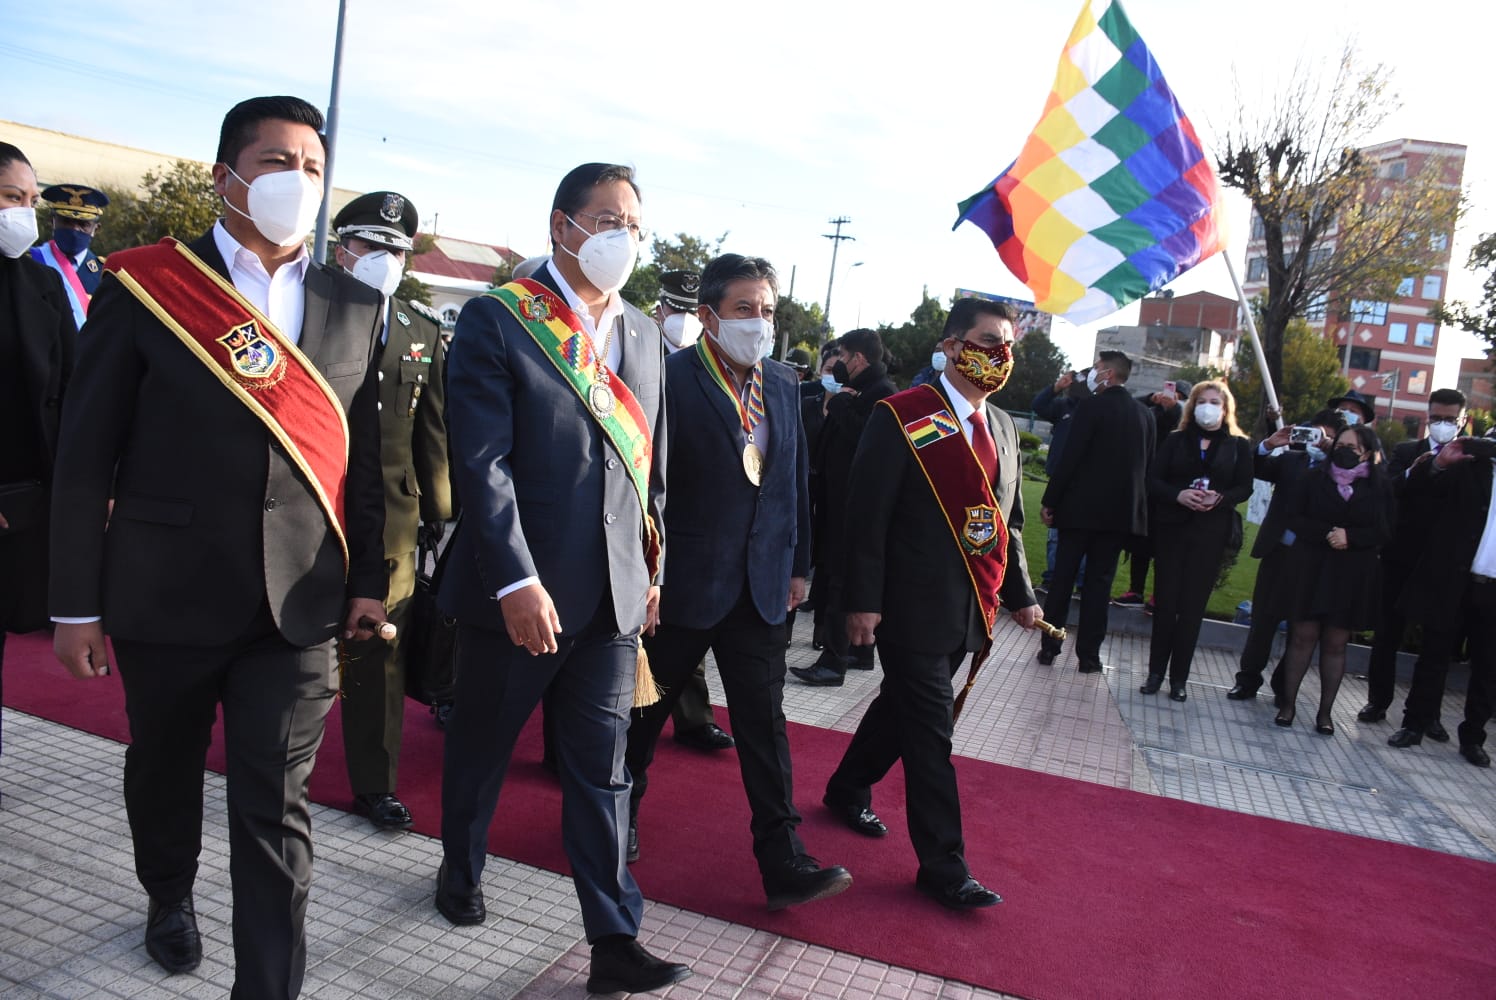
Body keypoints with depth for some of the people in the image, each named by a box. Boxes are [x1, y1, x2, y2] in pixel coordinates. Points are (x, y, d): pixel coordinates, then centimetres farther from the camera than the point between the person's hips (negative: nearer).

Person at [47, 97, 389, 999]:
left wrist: (368, 578, 7)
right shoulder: (144, 286, -4)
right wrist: (78, 603, -3)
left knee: (276, 808, 1)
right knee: (165, 768, 22)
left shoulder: (356, 308, 4)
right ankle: (170, 897, 52)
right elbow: (86, 454, -3)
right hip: (166, 590, 0)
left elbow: (366, 453, 7)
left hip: (298, 600, 0)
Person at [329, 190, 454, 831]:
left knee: (379, 656, 10)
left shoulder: (423, 332, 10)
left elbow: (433, 434, 11)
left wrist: (438, 513, 9)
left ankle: (375, 785, 23)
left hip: (392, 519, 3)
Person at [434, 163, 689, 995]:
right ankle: (462, 870, 44)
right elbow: (481, 463, -16)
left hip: (614, 592, 4)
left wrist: (651, 568, 12)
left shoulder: (644, 333, 9)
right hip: (519, 590, -4)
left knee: (602, 767, 9)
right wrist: (517, 582, -21)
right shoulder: (497, 320, -8)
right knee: (483, 745, 17)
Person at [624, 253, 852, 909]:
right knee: (645, 708, 15)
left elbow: (795, 479, 13)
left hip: (760, 584, 4)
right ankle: (618, 816, 39)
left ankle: (783, 865, 12)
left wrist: (798, 564, 12)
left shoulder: (782, 384, 8)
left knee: (764, 723, 5)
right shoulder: (672, 378, -11)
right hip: (682, 582, -4)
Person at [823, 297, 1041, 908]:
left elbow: (1009, 523, 18)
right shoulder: (901, 418, -10)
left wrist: (1020, 595, 14)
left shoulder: (1004, 429, 12)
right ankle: (943, 866, 11)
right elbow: (867, 515, -13)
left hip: (971, 610, 7)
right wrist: (864, 600, -16)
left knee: (903, 707, 21)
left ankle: (848, 791, 42)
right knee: (930, 732, -1)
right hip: (914, 607, -7)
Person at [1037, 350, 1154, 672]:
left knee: (1062, 576, 6)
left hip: (1082, 507, -4)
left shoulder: (1093, 405, -10)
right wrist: (1136, 506, 14)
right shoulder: (1145, 414, 8)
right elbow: (1147, 464, 9)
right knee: (1099, 582, 8)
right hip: (1121, 511, 4)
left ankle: (1049, 647, 10)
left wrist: (1050, 501, -9)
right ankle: (1089, 655, 8)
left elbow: (1070, 457, -14)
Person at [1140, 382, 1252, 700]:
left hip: (1210, 533, 0)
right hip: (1172, 528, 1)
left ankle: (1179, 677, 9)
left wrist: (1220, 498, -17)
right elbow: (1153, 480, 1)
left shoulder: (1238, 445, 6)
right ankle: (1156, 671, 12)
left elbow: (1245, 488, 3)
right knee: (1166, 601, 2)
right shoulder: (1176, 440, 7)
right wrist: (1178, 494, -18)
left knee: (1193, 605, 1)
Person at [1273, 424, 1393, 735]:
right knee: (1303, 636, 1)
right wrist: (1326, 533, -16)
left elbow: (1383, 532, 0)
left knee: (1335, 643, 5)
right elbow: (1295, 519, 0)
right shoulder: (1317, 478, 4)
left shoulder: (1379, 486, 2)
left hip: (1352, 576, 0)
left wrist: (1349, 536, -16)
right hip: (1310, 569, 0)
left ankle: (1325, 711, 13)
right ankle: (1288, 703, 10)